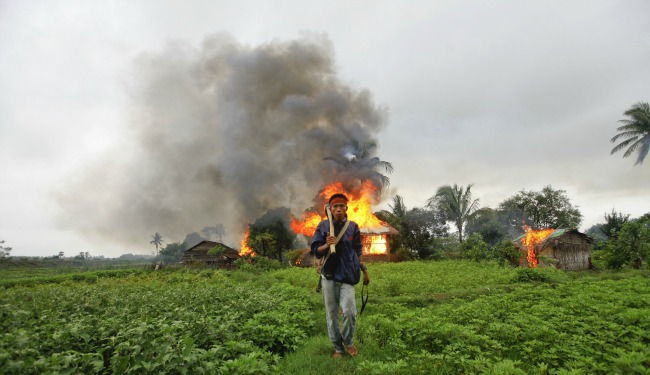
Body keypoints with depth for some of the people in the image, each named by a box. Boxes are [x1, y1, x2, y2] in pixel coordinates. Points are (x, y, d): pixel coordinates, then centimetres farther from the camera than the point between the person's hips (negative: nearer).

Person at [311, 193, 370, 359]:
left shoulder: (353, 227, 2)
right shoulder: (323, 226, -2)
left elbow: (357, 252, 11)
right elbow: (316, 251, -3)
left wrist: (364, 271, 12)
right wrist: (327, 245, -22)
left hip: (347, 276, 0)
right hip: (328, 276, 1)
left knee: (349, 311, -12)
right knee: (331, 314, 8)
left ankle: (348, 341, 17)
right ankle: (338, 348, 26)